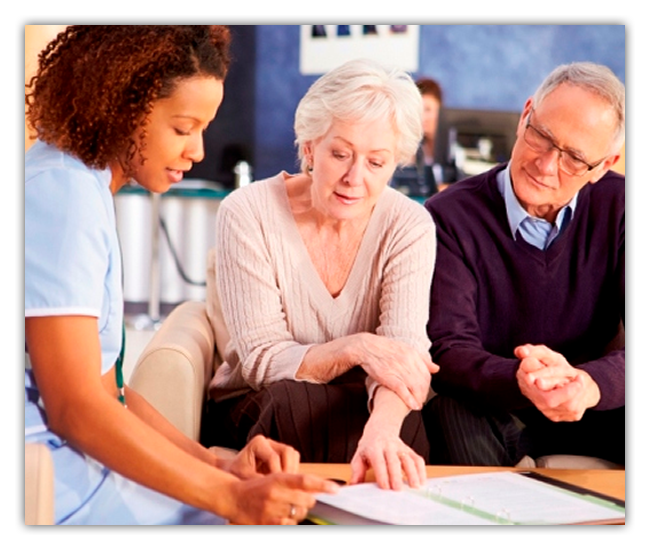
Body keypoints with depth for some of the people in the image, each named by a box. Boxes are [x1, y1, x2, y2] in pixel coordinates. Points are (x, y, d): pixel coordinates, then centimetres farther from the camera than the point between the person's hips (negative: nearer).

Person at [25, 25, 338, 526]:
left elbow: (102, 387, 12)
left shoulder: (87, 187, 14)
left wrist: (217, 463, 0)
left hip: (83, 458, 9)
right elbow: (75, 408, -21)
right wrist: (232, 497, -23)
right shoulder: (60, 193, -16)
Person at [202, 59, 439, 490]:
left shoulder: (409, 226, -8)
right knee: (291, 400, -35)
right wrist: (355, 348, -35)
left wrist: (382, 428, -45)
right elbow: (260, 361, -16)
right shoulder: (248, 214, -12)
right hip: (253, 411, 0)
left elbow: (405, 351, -22)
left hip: (358, 407, 0)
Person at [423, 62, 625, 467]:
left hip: (593, 407, 3)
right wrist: (521, 383, -43)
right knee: (455, 413, -36)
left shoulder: (617, 207, -3)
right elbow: (450, 349, -20)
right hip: (486, 410, -3)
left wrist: (590, 383, -37)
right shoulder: (451, 217, -11)